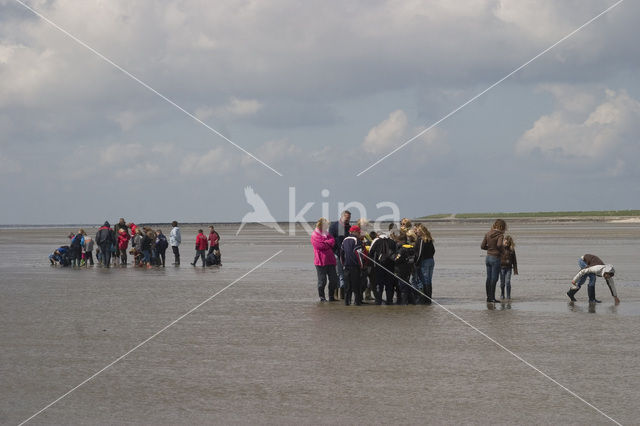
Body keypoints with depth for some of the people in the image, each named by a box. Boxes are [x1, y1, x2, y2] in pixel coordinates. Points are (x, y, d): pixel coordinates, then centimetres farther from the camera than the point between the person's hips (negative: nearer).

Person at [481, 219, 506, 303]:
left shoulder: (488, 234, 5)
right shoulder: (500, 235, -13)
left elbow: (482, 246, 5)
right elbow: (499, 245, -30)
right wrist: (501, 250, -10)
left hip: (488, 258, 6)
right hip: (495, 258, -6)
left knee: (489, 278, 12)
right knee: (494, 279, -1)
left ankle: (488, 297, 17)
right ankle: (492, 298, -1)